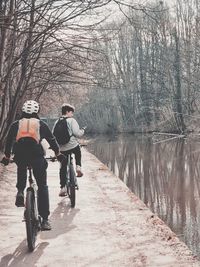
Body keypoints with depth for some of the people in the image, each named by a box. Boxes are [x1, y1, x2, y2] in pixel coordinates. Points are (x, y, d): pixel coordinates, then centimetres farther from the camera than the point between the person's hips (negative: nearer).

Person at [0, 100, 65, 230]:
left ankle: (20, 192, 14)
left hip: (20, 156, 2)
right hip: (37, 157, -1)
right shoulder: (41, 124, 13)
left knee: (21, 167, 37)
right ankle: (45, 220, 4)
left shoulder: (16, 124, 16)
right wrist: (58, 154, 34)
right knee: (42, 187, 8)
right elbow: (52, 140, 19)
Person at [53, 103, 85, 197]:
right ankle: (78, 167, 15)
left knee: (63, 168, 10)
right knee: (78, 153, 33)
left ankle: (63, 187, 7)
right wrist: (82, 131, 6)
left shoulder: (57, 122, 10)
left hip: (62, 149, 4)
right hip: (73, 146, -4)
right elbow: (77, 133, -14)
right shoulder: (71, 120, -5)